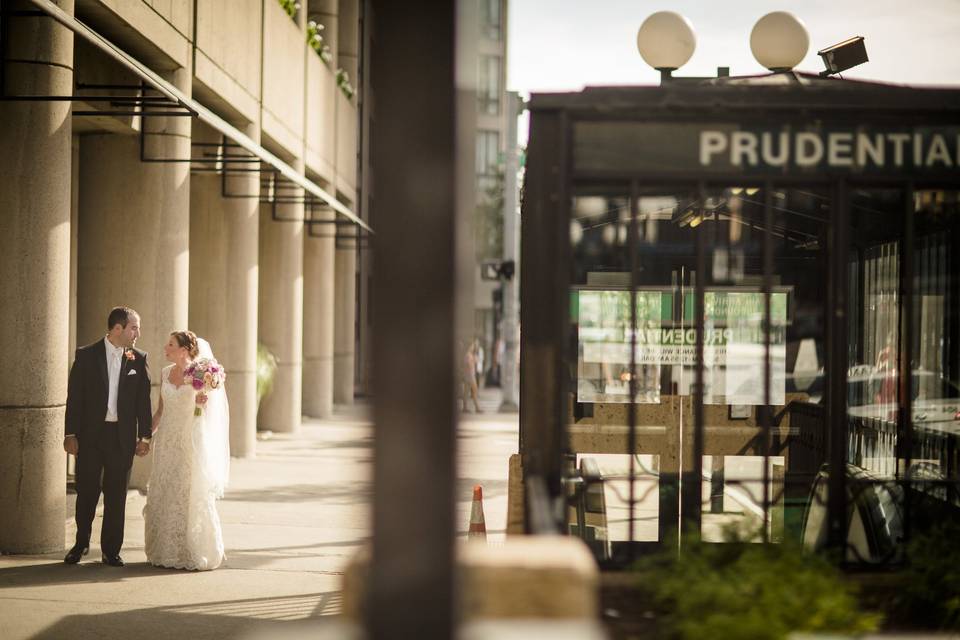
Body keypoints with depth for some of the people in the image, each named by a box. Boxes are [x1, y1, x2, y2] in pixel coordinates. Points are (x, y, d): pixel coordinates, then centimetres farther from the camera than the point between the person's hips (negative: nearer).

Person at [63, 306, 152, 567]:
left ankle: (111, 550, 15)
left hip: (122, 437, 1)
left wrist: (144, 436, 2)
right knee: (86, 492, 5)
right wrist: (70, 434, -5)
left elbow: (143, 399, 5)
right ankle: (81, 543, 24)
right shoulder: (86, 355, -1)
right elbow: (74, 397, -1)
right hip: (90, 435, -1)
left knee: (116, 496, 6)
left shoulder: (138, 359, 4)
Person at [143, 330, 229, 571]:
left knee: (191, 495, -1)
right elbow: (161, 409, 14)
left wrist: (202, 400, -26)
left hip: (190, 440, -5)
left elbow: (204, 412, -6)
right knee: (163, 495, 5)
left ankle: (194, 553, 8)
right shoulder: (165, 373, 7)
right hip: (167, 441, 5)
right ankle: (166, 552, 14)